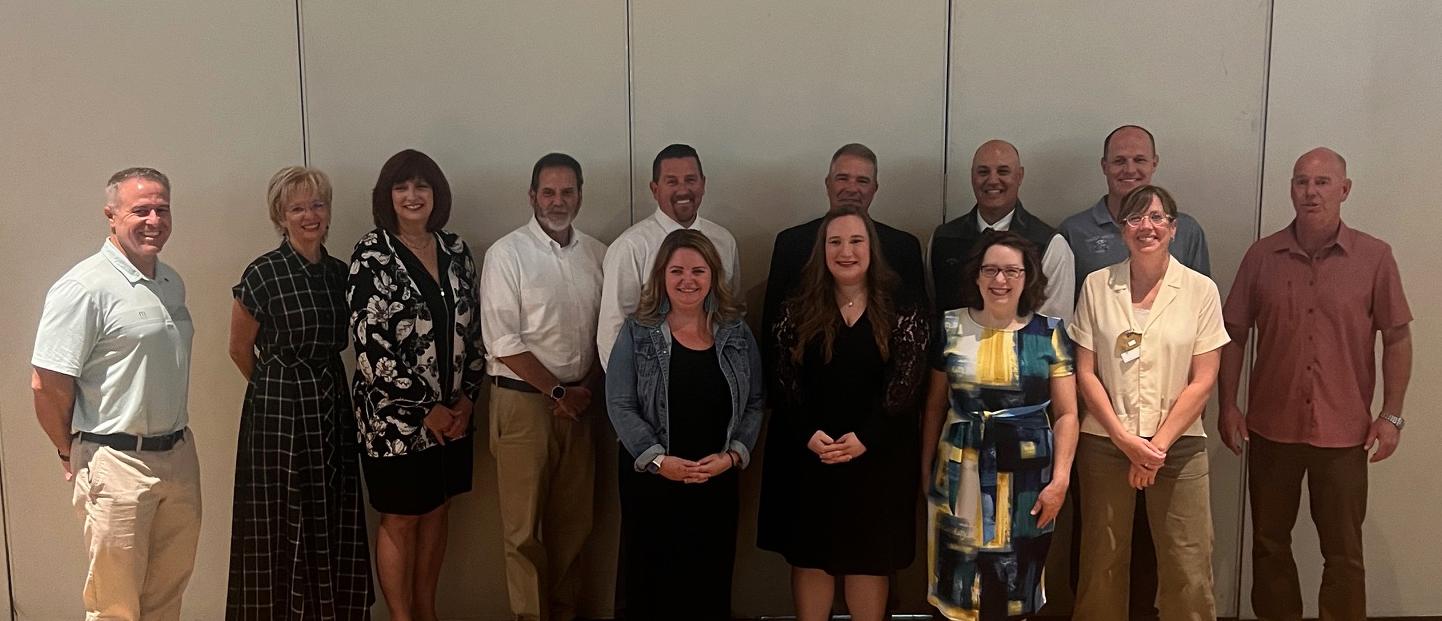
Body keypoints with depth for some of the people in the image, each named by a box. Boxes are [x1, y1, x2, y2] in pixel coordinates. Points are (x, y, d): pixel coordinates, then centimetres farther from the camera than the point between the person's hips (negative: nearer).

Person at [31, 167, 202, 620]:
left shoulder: (172, 283, 10)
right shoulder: (84, 287, -15)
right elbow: (46, 383, -16)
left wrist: (173, 438, 17)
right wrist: (71, 451, -3)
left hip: (178, 453, 7)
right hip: (117, 463, -7)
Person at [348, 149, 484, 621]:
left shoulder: (455, 249, 5)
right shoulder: (372, 254, -11)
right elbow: (369, 345, -16)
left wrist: (467, 396, 0)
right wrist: (424, 408, -14)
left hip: (452, 412, 5)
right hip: (395, 415, -5)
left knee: (435, 513, 15)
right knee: (399, 520, 7)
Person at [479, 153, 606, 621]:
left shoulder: (597, 254, 6)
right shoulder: (507, 253, -6)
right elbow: (502, 341, -11)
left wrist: (587, 388, -3)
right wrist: (558, 392, -10)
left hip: (578, 402, 4)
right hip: (523, 401, -4)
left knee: (573, 522, 10)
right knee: (524, 526, 1)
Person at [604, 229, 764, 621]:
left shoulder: (737, 333, 4)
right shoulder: (638, 332, -3)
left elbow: (755, 402, 5)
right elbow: (620, 405, -7)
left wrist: (733, 455, -10)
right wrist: (657, 459, -17)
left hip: (718, 479, 2)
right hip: (650, 477, -2)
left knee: (710, 580, 8)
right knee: (651, 580, 3)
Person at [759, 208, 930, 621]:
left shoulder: (902, 311, -1)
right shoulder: (798, 310, 4)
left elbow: (907, 386, -7)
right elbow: (783, 383, -1)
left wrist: (865, 439, -17)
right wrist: (808, 435, -16)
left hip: (877, 457, -1)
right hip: (807, 456, 1)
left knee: (869, 560, 8)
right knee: (809, 557, 9)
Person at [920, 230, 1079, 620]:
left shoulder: (1049, 333, 0)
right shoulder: (951, 329, 2)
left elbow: (1066, 414, 0)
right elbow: (935, 406, 9)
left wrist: (1060, 480, -8)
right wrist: (926, 469, 9)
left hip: (1027, 476, 0)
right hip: (962, 474, 1)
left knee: (1018, 581, 6)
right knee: (961, 579, 2)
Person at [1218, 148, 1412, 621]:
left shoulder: (1374, 257, -3)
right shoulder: (1262, 255, 0)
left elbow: (1397, 338, 0)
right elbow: (1234, 334, 4)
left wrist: (1392, 414, -5)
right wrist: (1227, 405, 0)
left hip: (1343, 430, -1)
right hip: (1272, 426, 2)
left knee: (1344, 552, 8)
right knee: (1269, 542, 13)